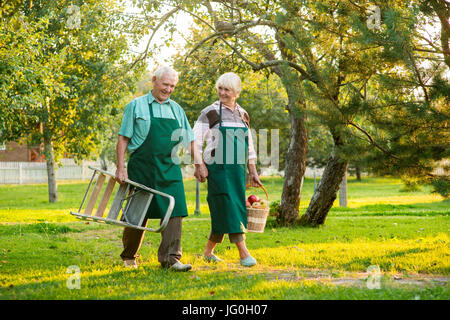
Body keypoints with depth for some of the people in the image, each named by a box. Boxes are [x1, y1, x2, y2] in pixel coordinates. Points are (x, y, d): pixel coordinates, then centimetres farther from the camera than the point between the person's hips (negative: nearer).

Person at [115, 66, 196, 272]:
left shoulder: (176, 109, 14)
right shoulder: (136, 106, 1)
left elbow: (189, 140, 18)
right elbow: (123, 139, -1)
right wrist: (121, 168, -8)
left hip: (169, 169, 4)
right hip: (141, 168, -3)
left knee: (174, 211, -9)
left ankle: (170, 258, -8)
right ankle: (129, 256, 24)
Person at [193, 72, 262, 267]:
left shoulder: (243, 115, 13)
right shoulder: (210, 112, -3)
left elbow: (249, 146, 18)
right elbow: (195, 140, -5)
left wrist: (253, 171, 15)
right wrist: (199, 165, -14)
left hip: (238, 169, 5)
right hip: (218, 168, -5)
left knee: (221, 211, 9)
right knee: (229, 207, -11)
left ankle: (208, 251, 23)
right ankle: (243, 253, -12)